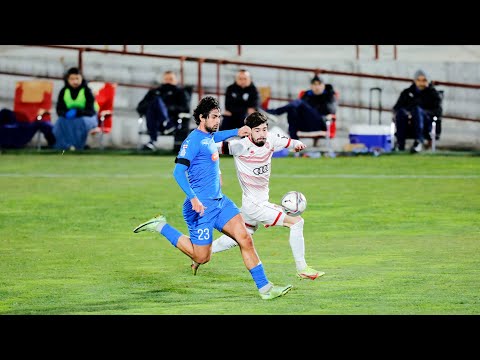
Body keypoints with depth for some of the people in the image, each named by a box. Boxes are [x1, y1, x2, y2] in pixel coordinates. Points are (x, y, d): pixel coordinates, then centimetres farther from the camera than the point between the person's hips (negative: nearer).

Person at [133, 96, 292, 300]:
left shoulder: (209, 137, 13)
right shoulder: (193, 140, -14)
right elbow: (179, 171, -23)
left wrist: (237, 132, 35)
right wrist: (193, 198, -33)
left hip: (219, 201, 8)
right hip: (201, 205, -8)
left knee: (245, 239, -4)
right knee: (201, 257, -2)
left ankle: (264, 288, -2)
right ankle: (161, 227, 11)